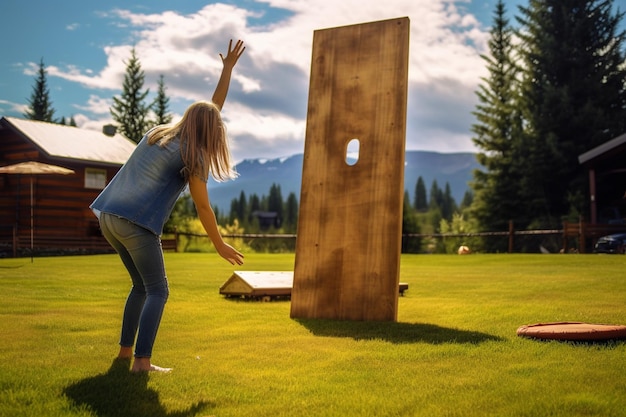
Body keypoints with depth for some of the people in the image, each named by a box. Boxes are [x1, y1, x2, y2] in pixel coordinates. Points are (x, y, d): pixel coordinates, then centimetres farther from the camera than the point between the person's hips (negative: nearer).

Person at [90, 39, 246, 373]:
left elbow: (212, 108, 26)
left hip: (109, 216, 9)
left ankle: (125, 349, 22)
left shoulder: (161, 133, 17)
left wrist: (228, 67, 30)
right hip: (137, 223, -9)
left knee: (141, 285, 20)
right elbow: (203, 208, -3)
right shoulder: (192, 155, -6)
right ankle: (141, 361, -12)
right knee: (157, 291, -3)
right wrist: (220, 245, 8)